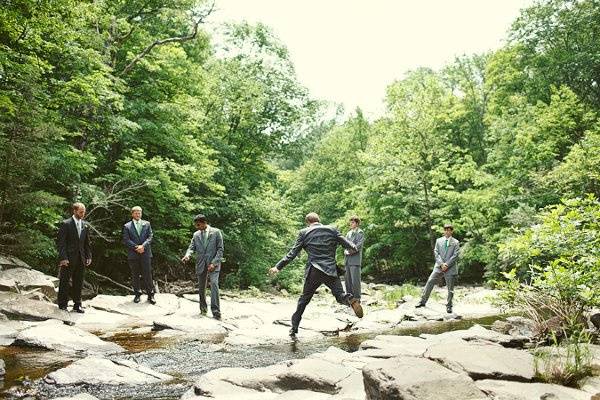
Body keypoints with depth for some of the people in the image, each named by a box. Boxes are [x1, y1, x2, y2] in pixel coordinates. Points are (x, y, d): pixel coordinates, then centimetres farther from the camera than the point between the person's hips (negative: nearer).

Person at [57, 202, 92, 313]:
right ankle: (62, 304, 15)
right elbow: (61, 242, -9)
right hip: (68, 259, -5)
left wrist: (89, 256, 6)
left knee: (78, 283, 8)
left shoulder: (85, 225, 11)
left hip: (81, 258, 5)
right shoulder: (66, 224, -6)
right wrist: (63, 258, -16)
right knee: (65, 282, 5)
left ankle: (77, 305, 16)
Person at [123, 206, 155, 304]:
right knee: (135, 275, 5)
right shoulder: (127, 226, 6)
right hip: (133, 254, 0)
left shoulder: (147, 224, 11)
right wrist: (136, 247, -13)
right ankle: (137, 294, 16)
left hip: (145, 253, 0)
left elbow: (150, 236, 3)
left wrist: (143, 246, -13)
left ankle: (150, 295, 4)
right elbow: (126, 240, -2)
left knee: (147, 275, -1)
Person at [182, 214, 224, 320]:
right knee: (201, 287, 10)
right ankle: (203, 308, 27)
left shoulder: (216, 232, -1)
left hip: (213, 264, -4)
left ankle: (216, 311, -19)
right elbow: (192, 247, 7)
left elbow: (220, 249, -4)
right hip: (201, 264, 5)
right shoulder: (196, 234, 12)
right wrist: (187, 255, -17)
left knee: (214, 283, -19)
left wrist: (214, 263, -14)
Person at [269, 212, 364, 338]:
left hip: (313, 271, 0)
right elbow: (346, 243, 7)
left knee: (304, 299, 15)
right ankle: (350, 300, -25)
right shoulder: (332, 230, 5)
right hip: (331, 270, 0)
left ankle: (294, 328, 16)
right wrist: (355, 248, 30)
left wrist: (278, 267, 6)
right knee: (340, 295, 11)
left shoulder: (304, 233, 3)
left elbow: (293, 253, 1)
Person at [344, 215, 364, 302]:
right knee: (348, 279, 8)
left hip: (355, 259, -7)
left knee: (355, 280, -7)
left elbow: (359, 245, -10)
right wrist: (345, 251, -2)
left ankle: (357, 298, -1)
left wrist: (350, 251, -13)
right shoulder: (349, 233, 20)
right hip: (347, 260, 7)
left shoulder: (360, 233, -1)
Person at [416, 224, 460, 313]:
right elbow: (436, 253, 2)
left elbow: (455, 255, -5)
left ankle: (449, 306, 17)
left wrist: (447, 264, -15)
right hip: (439, 267, 2)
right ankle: (423, 301, 2)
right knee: (429, 282, -5)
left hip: (450, 268, -2)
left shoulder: (456, 243, 3)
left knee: (450, 288, 4)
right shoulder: (439, 241, 10)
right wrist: (441, 264, -11)